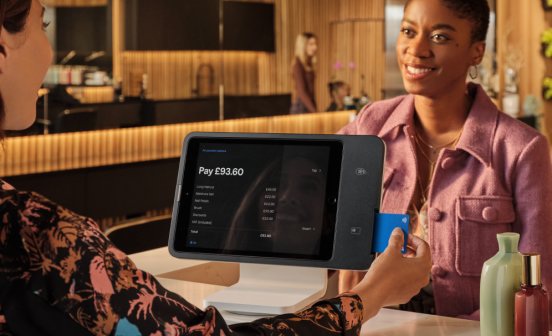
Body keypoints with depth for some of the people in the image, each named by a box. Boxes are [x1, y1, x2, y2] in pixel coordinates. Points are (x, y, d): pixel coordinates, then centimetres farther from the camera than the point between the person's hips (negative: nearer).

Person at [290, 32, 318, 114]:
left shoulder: (308, 64, 13)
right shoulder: (297, 64, -11)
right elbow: (301, 92, -16)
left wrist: (314, 110, 11)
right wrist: (314, 112, -19)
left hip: (309, 107, 8)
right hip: (301, 108, -8)